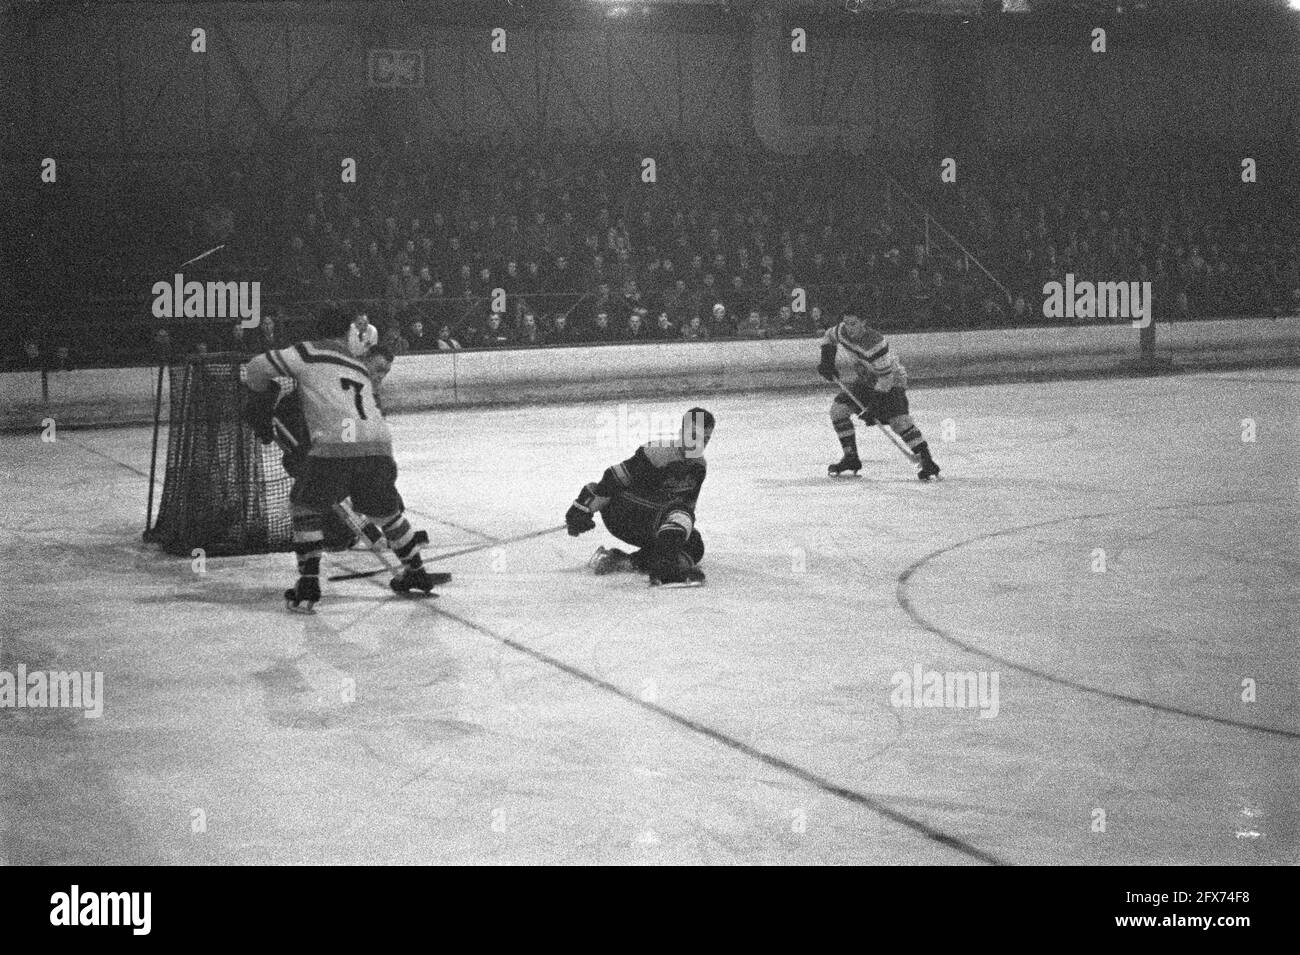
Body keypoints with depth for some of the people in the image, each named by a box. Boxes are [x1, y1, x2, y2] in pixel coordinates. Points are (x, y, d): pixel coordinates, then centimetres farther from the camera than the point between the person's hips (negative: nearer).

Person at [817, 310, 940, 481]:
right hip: (866, 380, 8)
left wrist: (873, 408, -32)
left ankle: (927, 462, -23)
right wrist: (827, 362, 0)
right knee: (838, 408, -3)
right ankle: (851, 459, 7)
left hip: (891, 383, -8)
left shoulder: (875, 343, -34)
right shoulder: (842, 332, -14)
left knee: (899, 420, -26)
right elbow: (829, 337, 12)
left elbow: (886, 377, -32)